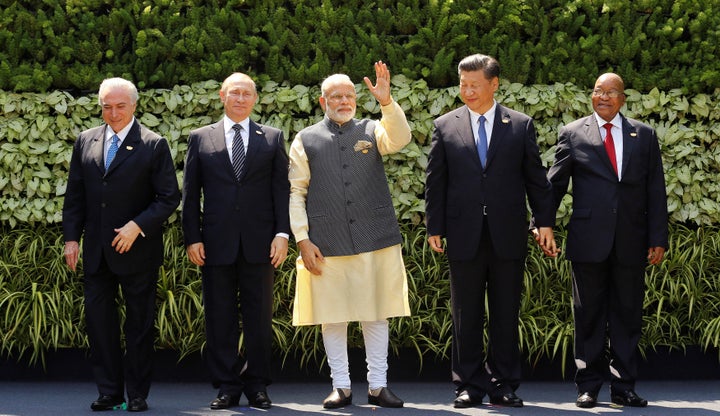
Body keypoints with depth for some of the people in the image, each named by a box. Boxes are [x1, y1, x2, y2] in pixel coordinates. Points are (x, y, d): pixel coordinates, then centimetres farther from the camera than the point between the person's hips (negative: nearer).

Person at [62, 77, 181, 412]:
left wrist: (137, 226, -16)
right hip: (96, 251, 4)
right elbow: (74, 195, 11)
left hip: (136, 250, -4)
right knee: (98, 318, 3)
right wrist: (71, 237, 3)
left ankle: (137, 394, 11)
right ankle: (109, 391, 10)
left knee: (139, 322, 4)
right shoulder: (85, 141, 8)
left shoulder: (154, 145, -4)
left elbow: (169, 197, -6)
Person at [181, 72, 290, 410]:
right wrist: (192, 237, -1)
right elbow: (190, 192, 7)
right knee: (220, 319, 2)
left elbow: (282, 189, 5)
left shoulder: (272, 139, 10)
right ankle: (227, 387, 9)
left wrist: (282, 233, -5)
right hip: (216, 243, 0)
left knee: (259, 318, 3)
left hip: (259, 243, 0)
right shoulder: (201, 138, 9)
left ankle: (257, 386, 11)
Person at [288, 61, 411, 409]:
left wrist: (387, 102, -27)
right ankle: (341, 387, 11)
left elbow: (400, 138, -12)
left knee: (376, 314, 4)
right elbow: (296, 192, 5)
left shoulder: (372, 130, 10)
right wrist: (303, 240, -3)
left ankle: (378, 385, 10)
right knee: (332, 316, 3)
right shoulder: (306, 140, 7)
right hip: (327, 243, -1)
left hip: (375, 238, 1)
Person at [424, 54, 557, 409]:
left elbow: (536, 178, 7)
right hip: (464, 236, 0)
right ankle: (469, 386, 11)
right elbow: (435, 182, 6)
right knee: (466, 316, 4)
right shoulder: (445, 126, 6)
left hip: (508, 235, 0)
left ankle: (504, 386, 11)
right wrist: (435, 227, 1)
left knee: (506, 315, 4)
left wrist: (545, 222, 2)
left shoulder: (521, 125, 5)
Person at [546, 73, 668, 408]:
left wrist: (658, 239, 2)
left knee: (627, 314, 5)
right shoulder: (573, 134, 6)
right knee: (589, 314, 4)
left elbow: (656, 190, 8)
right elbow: (555, 182, 5)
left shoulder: (644, 136, 10)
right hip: (589, 239, -1)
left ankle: (623, 387, 13)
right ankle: (588, 387, 12)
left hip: (631, 242, 1)